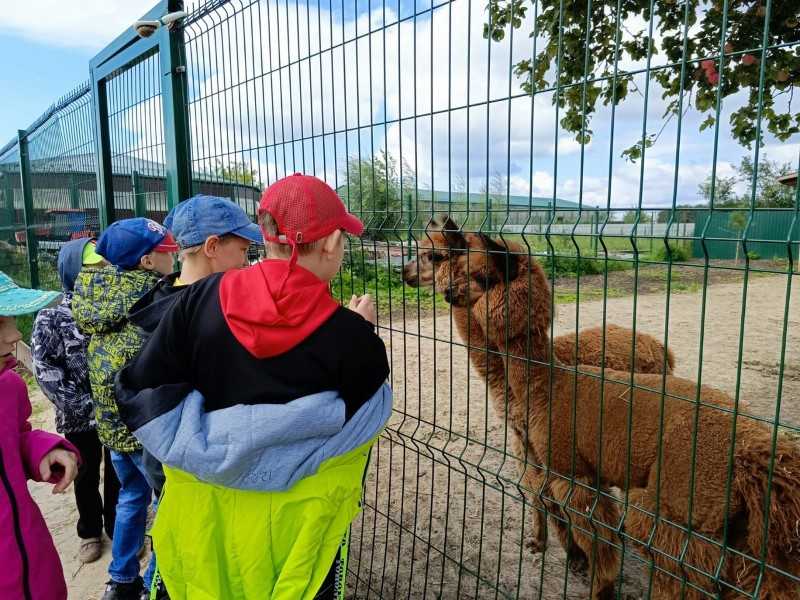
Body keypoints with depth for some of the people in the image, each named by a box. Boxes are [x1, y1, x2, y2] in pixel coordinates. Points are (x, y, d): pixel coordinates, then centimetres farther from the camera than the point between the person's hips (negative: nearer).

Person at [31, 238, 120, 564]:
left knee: (118, 473, 15)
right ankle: (90, 532, 39)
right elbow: (44, 369, -10)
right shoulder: (51, 317, -7)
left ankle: (117, 527, 36)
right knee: (87, 477, 17)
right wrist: (83, 406, -18)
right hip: (79, 418, -1)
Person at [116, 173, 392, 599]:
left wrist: (200, 446, -3)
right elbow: (368, 420, -7)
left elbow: (140, 391, -10)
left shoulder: (201, 299, -13)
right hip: (296, 516, -2)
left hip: (205, 505, 3)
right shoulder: (348, 334, -21)